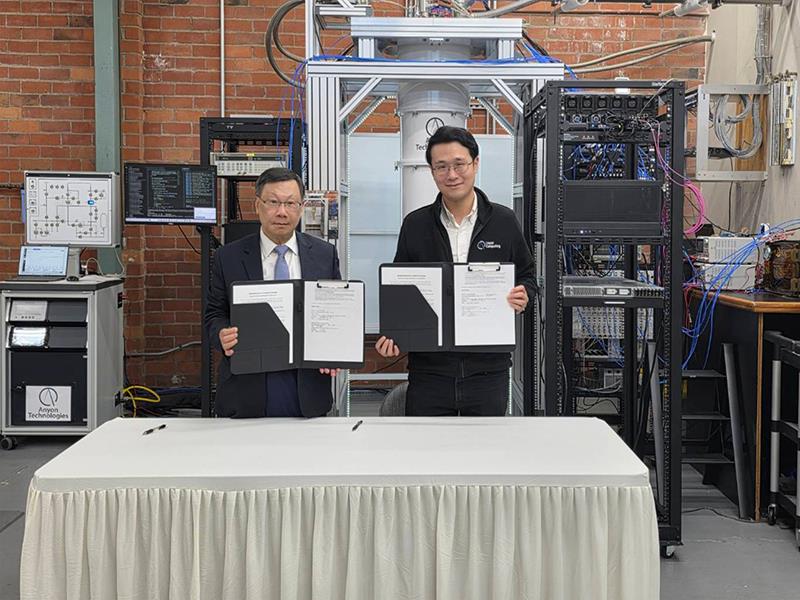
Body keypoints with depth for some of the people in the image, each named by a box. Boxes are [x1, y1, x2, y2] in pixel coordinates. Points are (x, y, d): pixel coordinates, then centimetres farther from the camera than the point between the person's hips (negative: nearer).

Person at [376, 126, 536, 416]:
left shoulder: (504, 221, 3)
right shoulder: (414, 225, 4)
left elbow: (527, 275, 13)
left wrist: (523, 296, -10)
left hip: (488, 369, 0)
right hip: (428, 369, 0)